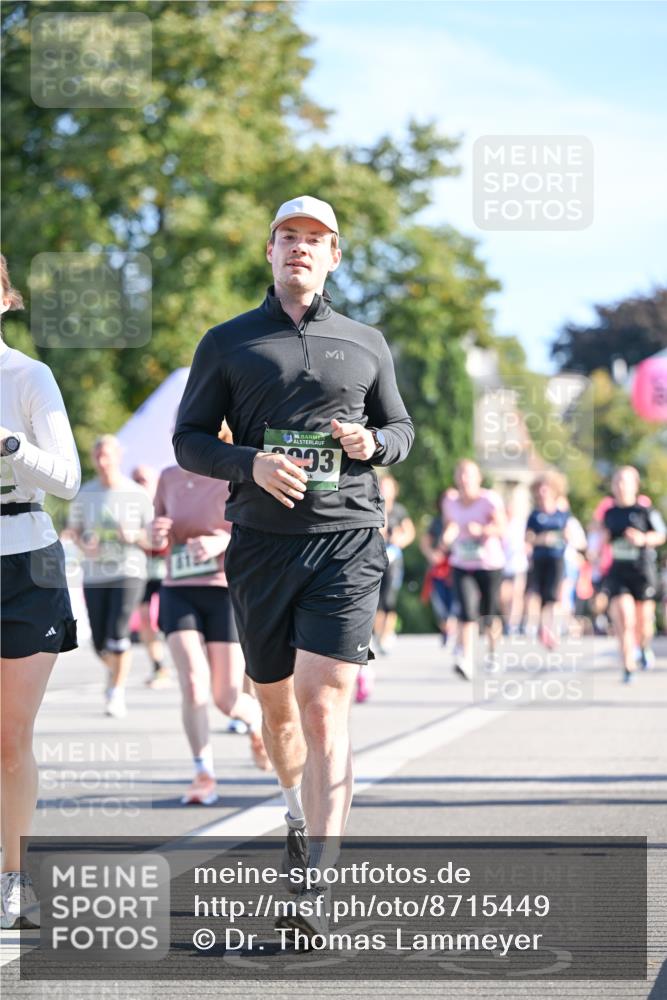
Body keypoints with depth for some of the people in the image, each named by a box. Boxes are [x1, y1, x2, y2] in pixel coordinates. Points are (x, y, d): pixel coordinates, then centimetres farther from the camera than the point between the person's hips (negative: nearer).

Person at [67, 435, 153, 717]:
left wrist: (135, 536, -17)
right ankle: (115, 670, 39)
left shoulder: (137, 495, -2)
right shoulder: (85, 494, 5)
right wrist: (84, 545, -5)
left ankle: (117, 691, -3)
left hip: (129, 571, -3)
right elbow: (74, 528, 16)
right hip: (94, 575, 3)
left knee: (118, 634, -18)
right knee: (100, 644, 5)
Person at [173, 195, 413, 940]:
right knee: (276, 705, 12)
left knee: (324, 705, -14)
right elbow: (189, 439, 6)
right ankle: (298, 809, 42)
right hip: (261, 542, 1)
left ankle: (314, 885, -20)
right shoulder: (228, 343, 9)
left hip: (347, 541, -1)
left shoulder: (366, 345, 13)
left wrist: (375, 442, -3)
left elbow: (401, 428, 21)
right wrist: (251, 463, -13)